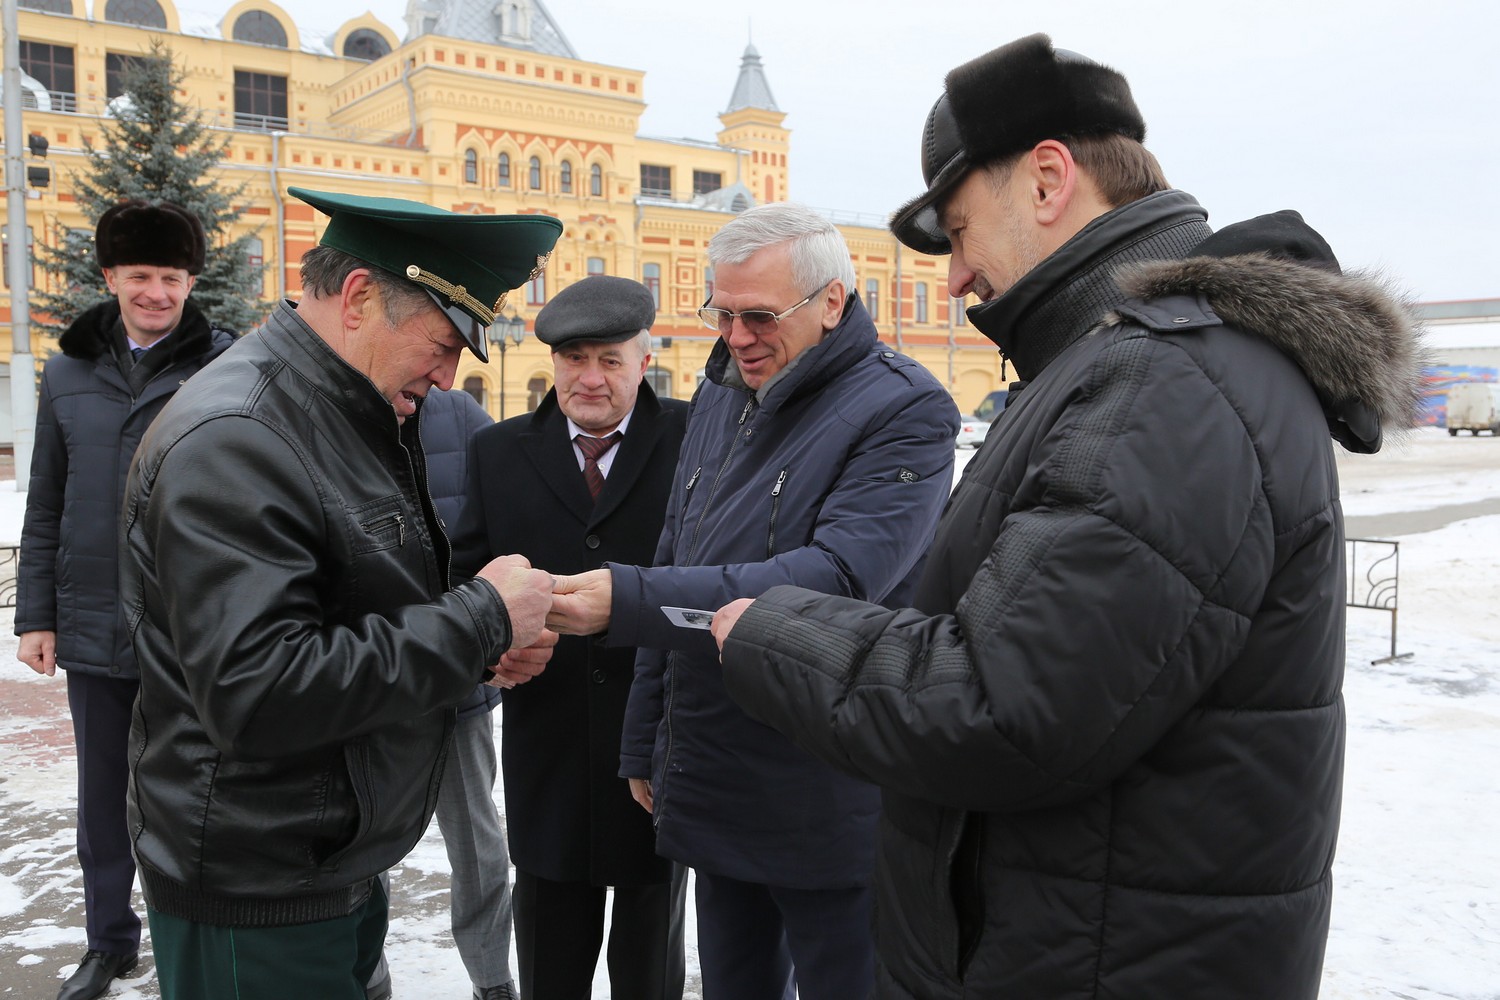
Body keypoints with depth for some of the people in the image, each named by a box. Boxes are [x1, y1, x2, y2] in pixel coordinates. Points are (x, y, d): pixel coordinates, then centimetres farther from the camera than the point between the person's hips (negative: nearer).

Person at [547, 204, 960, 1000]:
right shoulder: (718, 397, 10)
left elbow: (837, 578, -26)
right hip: (714, 797, 7)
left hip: (831, 809, -6)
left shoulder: (904, 412, -13)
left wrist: (629, 599, -32)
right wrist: (646, 745, 15)